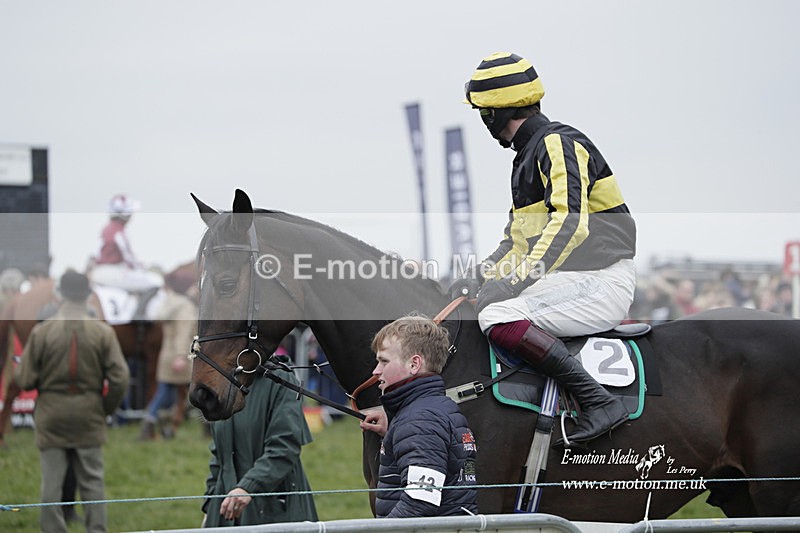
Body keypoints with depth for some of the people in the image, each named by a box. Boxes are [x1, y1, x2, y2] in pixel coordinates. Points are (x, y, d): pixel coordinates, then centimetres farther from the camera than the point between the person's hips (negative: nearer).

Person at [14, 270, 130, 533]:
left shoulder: (41, 331, -8)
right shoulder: (103, 332, -6)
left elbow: (26, 380, -7)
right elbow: (119, 378, -8)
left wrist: (16, 371, 16)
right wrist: (107, 408, 9)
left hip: (51, 417, -1)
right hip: (89, 417, 1)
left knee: (51, 482, 5)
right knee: (92, 481, 9)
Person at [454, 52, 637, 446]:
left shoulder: (558, 144, -11)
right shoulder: (529, 154, 20)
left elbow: (569, 224, -26)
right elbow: (518, 237, 25)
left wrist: (515, 280, -32)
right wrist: (477, 277, 10)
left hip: (600, 281, -10)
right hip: (570, 281, 10)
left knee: (499, 318, -28)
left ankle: (598, 402, -29)